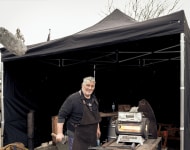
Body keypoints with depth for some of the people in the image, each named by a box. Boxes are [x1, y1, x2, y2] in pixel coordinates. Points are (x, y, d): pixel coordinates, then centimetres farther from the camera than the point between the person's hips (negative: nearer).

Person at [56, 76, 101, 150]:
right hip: (77, 135, -7)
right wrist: (59, 133, -21)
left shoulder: (94, 99, 6)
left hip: (91, 134, 7)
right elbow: (62, 115, -16)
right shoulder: (73, 98, -16)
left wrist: (97, 128, 22)